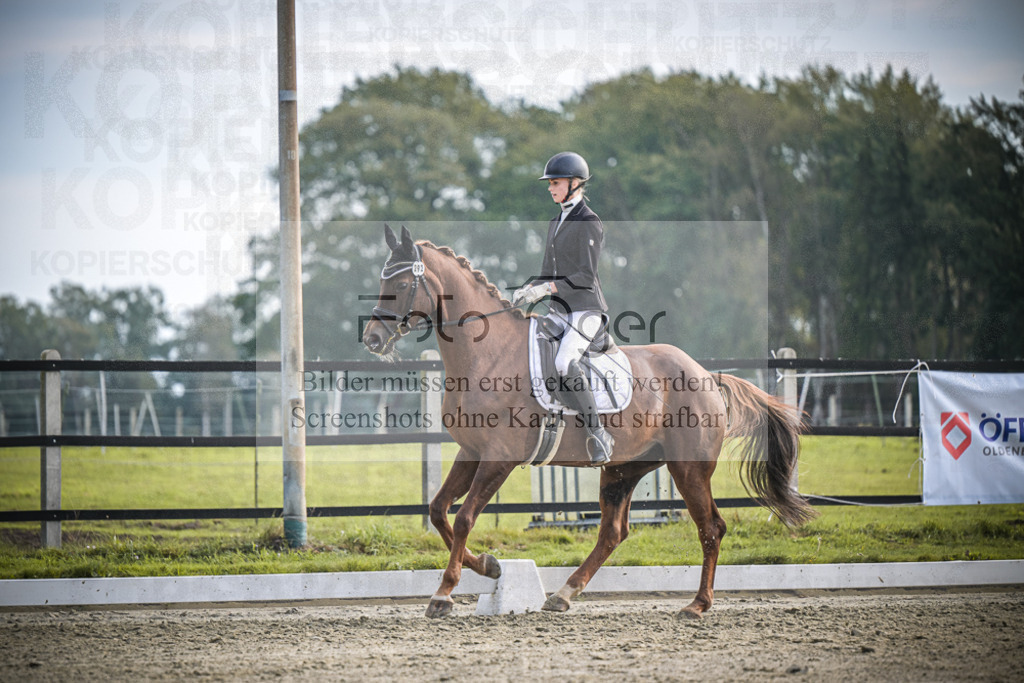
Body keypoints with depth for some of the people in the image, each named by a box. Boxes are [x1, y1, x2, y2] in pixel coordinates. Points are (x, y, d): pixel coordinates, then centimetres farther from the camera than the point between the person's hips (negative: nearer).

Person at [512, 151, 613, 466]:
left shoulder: (589, 223, -8)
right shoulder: (556, 222, 18)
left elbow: (584, 277, -15)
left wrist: (544, 289, -23)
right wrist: (528, 290, 4)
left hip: (586, 309, -9)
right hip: (559, 310, 9)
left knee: (564, 362, -30)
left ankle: (598, 435, -24)